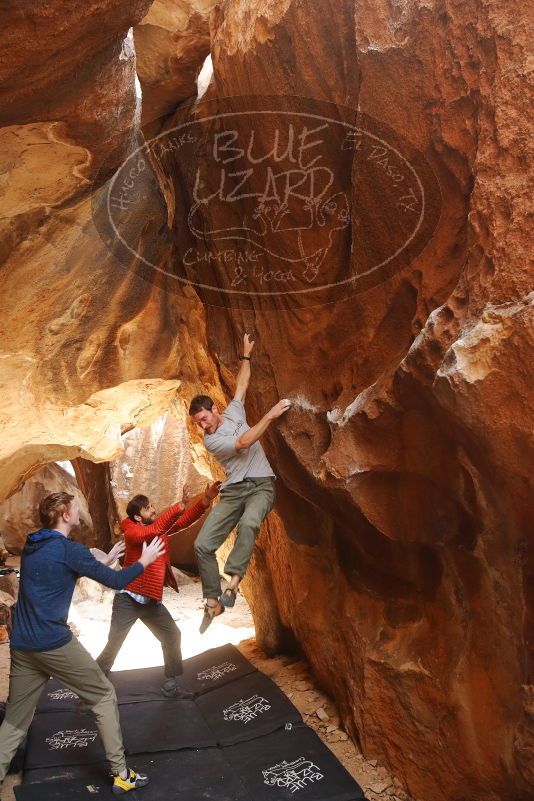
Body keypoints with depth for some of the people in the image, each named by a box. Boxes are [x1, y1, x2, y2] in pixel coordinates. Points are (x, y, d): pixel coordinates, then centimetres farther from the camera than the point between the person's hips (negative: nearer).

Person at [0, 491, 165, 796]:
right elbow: (116, 581, -10)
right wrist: (144, 560, 5)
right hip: (55, 643, -7)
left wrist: (105, 560, 25)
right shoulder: (69, 549, -13)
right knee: (105, 696, 7)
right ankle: (121, 774, 11)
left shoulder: (32, 547, 11)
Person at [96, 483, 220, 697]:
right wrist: (178, 506, -43)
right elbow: (153, 532, -35)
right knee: (113, 646, -4)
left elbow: (184, 520, -1)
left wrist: (205, 500, -16)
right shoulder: (132, 532, -16)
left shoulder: (161, 526, 6)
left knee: (172, 636, 11)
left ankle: (172, 686, 23)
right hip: (128, 599, -8)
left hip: (151, 600, 8)